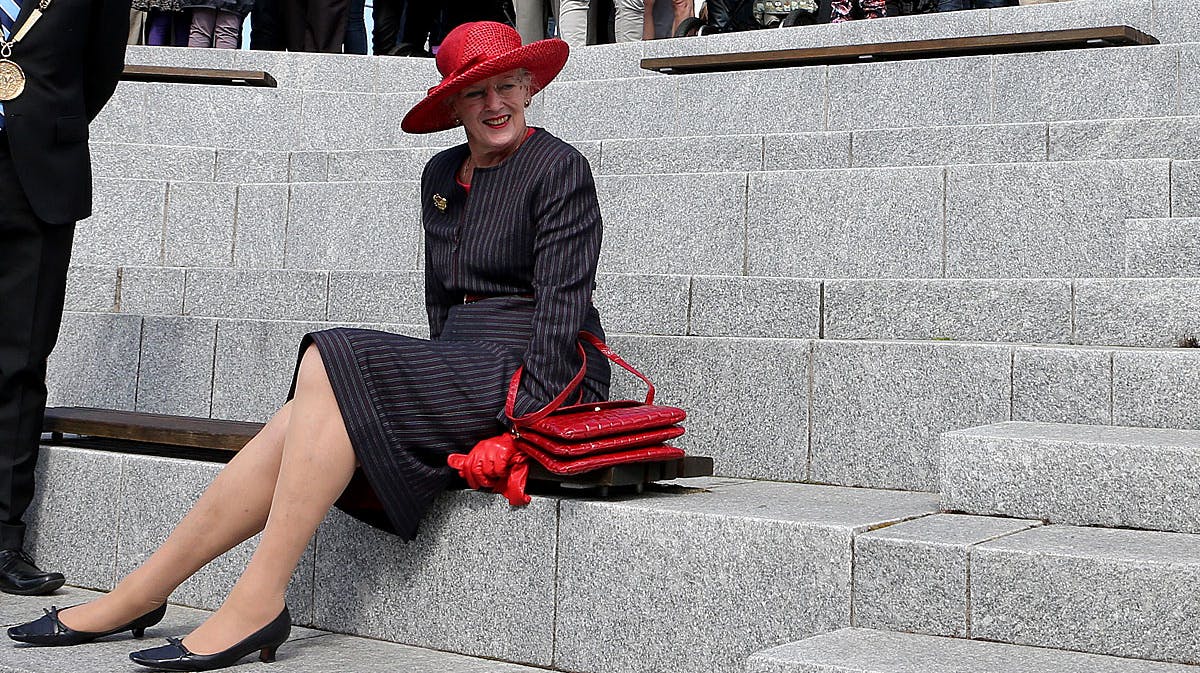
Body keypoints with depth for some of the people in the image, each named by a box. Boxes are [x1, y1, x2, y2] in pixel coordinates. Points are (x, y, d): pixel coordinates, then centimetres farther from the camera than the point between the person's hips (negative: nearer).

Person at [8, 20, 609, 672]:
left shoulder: (559, 167, -4)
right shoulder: (441, 174, 18)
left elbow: (564, 304, -13)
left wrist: (521, 420, -21)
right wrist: (445, 392, 5)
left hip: (532, 373, -6)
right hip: (460, 366, 7)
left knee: (330, 366, -25)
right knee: (299, 424, -16)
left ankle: (257, 602, -25)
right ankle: (135, 596, -12)